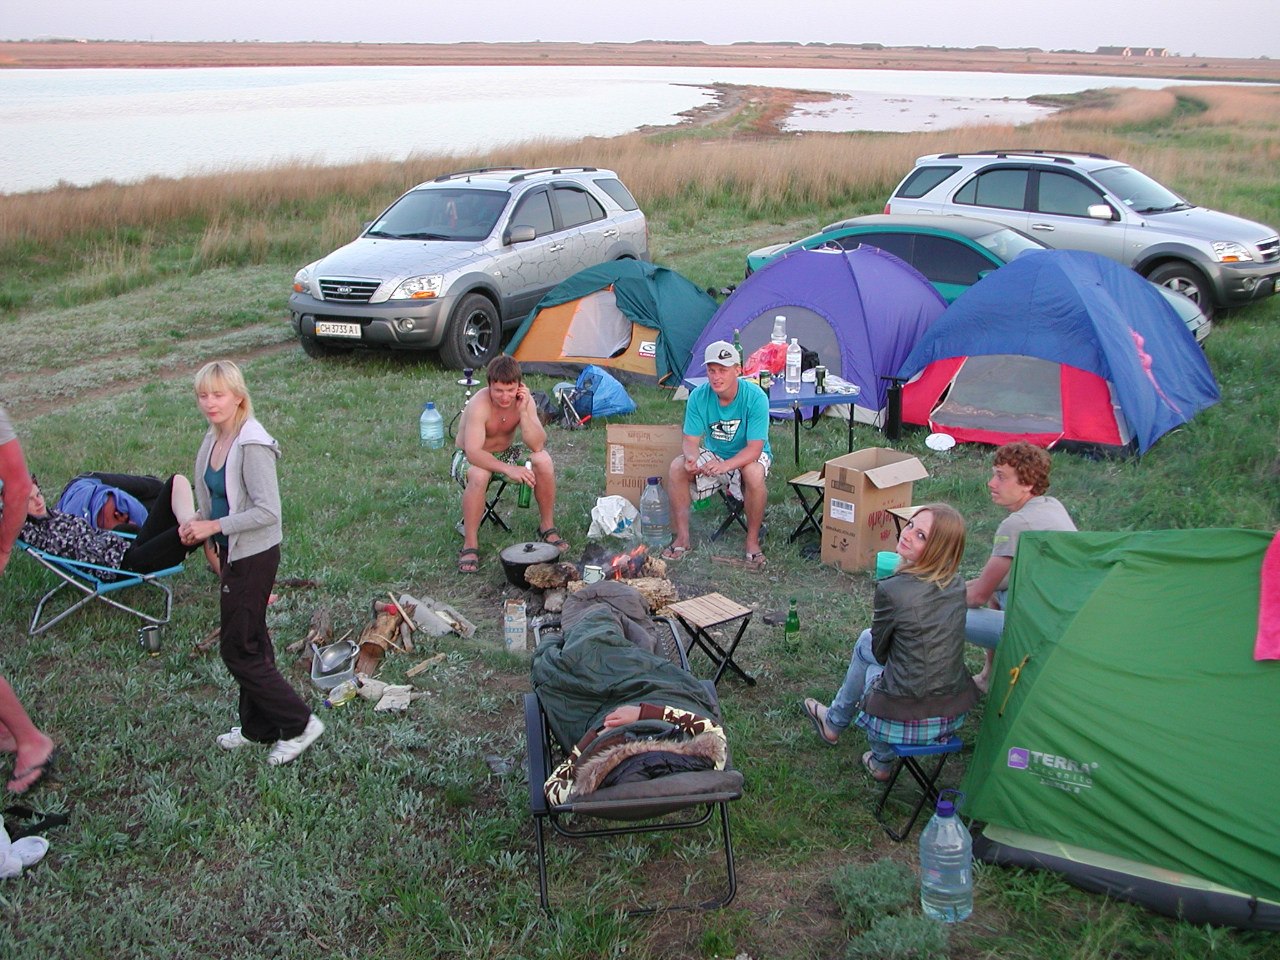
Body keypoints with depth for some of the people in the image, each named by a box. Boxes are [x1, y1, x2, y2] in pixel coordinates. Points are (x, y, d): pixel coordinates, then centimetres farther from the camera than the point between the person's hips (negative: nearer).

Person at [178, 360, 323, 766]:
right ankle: (258, 727, 32)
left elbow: (268, 511, -25)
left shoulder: (252, 445, -22)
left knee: (237, 650, -1)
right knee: (252, 644, 19)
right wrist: (198, 526, -1)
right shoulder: (214, 440, 5)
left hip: (254, 556, -9)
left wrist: (213, 527, -21)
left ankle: (299, 724, 9)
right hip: (232, 552, 9)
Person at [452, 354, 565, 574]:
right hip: (470, 458, -4)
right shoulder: (479, 405, -30)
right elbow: (473, 452, -39)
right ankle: (470, 545, -25)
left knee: (543, 460, -21)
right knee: (479, 474, -39)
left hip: (505, 453, 4)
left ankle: (547, 527, -3)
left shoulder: (525, 400, -16)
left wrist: (523, 413, -35)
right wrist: (507, 469, -51)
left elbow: (538, 445, -24)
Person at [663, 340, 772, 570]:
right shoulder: (699, 396, -15)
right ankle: (682, 538, -9)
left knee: (754, 473, -37)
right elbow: (691, 440, -12)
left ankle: (753, 541, -17)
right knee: (677, 468, -23)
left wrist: (725, 466, -47)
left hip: (747, 456, -3)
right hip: (713, 454, 3)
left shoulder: (755, 397, -25)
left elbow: (754, 449, -30)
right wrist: (691, 458, -38)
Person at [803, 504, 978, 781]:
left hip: (908, 720, -5)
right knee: (866, 640, 27)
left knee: (873, 668, 29)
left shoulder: (892, 589, -20)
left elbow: (880, 652, -2)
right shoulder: (956, 583, -3)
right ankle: (835, 719, 46)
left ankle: (881, 761, 40)